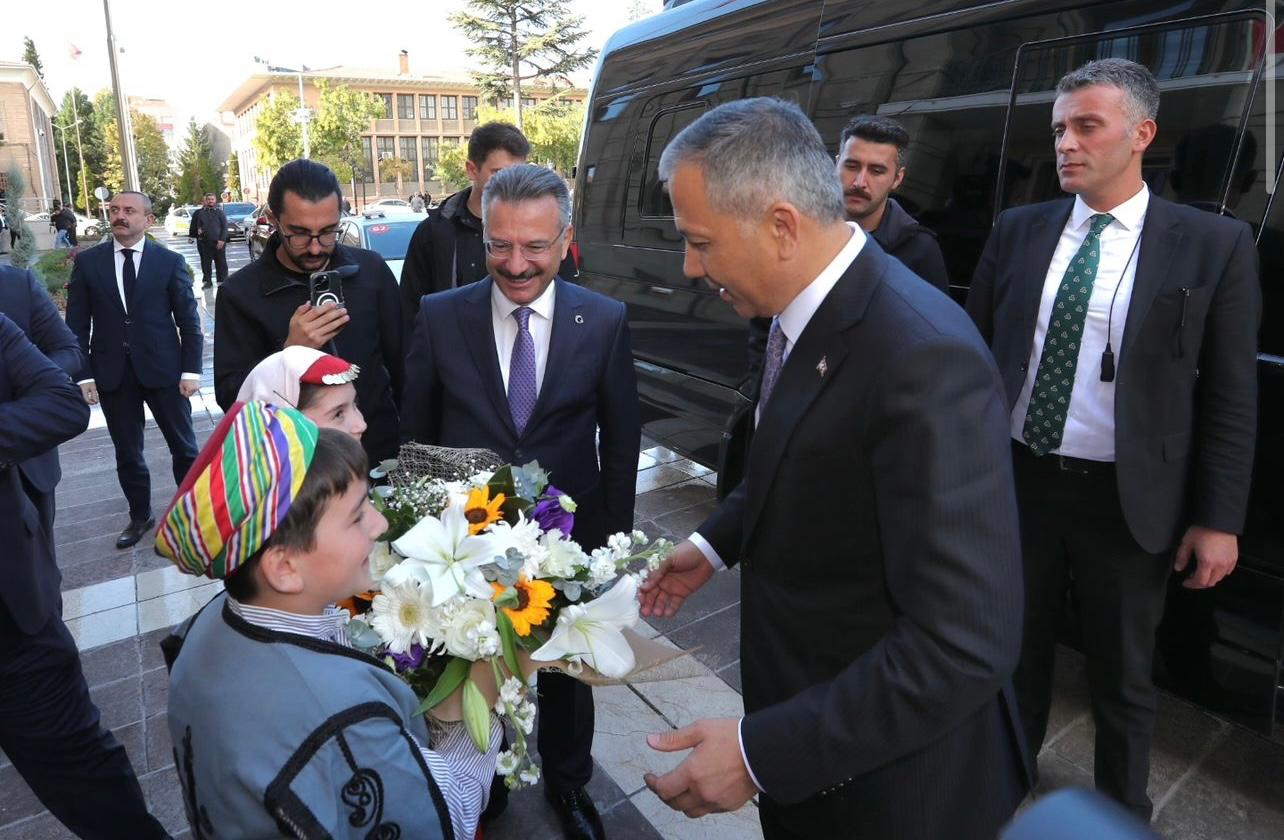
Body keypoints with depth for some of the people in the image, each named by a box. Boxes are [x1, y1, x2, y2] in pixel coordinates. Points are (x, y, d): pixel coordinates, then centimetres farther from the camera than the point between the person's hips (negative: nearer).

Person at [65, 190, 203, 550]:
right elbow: (77, 323, 4)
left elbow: (189, 320, -1)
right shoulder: (87, 261, 3)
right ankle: (140, 516, 28)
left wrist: (191, 370, -7)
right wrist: (83, 374, -3)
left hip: (163, 369, -2)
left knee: (184, 447, 7)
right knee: (127, 453, 12)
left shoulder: (170, 261, -1)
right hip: (112, 373, 2)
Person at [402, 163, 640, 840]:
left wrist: (614, 538, -2)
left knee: (567, 672, 22)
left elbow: (620, 440, -4)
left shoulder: (605, 322, -12)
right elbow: (417, 435, -2)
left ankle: (568, 782, 50)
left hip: (569, 535, 0)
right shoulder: (439, 317, -11)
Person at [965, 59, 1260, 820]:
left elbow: (1232, 398, -4)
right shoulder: (1018, 231, 2)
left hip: (1125, 501, -2)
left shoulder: (1215, 246, -5)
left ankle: (1122, 810, 43)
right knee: (1016, 653, 21)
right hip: (1017, 481, 3)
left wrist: (1219, 518, -6)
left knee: (1122, 677, 17)